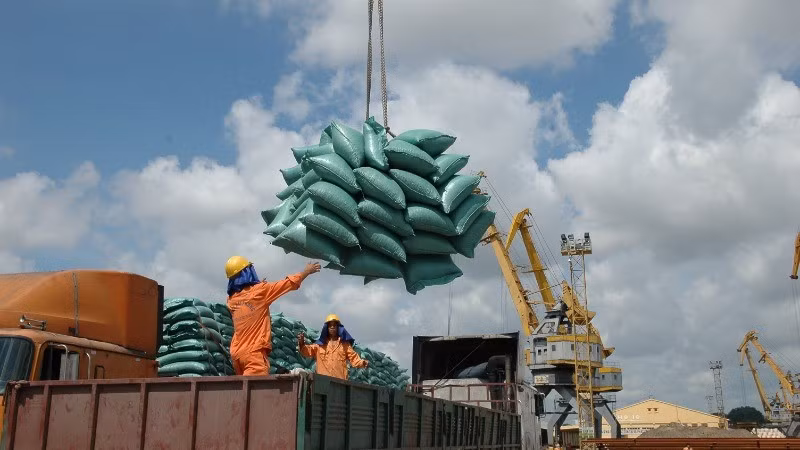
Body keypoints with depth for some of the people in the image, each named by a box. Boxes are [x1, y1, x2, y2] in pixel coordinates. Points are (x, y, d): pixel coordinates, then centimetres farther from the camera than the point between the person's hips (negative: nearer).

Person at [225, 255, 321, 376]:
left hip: (236, 353, 7)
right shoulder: (260, 291, -5)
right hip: (254, 352, -7)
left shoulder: (231, 300, 12)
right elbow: (289, 283, 4)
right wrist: (307, 271, 18)